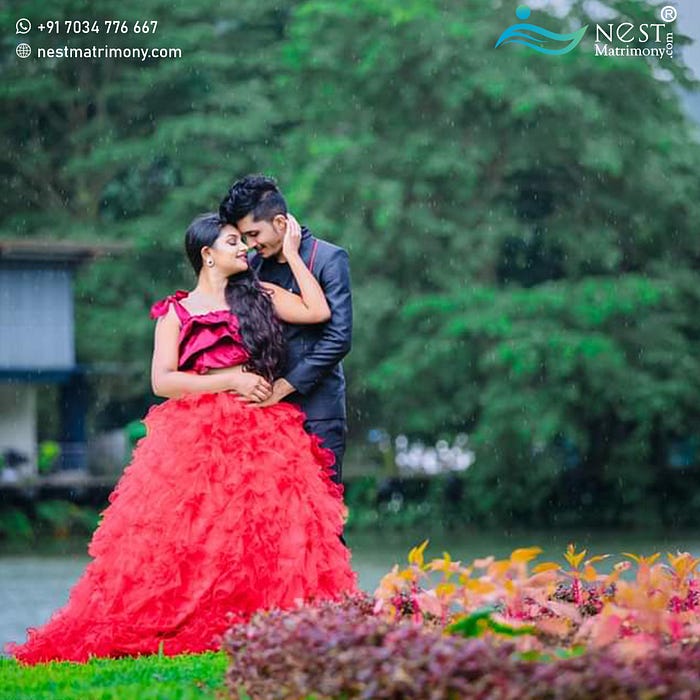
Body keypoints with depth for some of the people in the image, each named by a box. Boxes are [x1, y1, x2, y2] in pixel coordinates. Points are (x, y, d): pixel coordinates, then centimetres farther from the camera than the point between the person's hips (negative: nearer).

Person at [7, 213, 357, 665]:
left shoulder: (259, 296, 16)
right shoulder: (177, 312, 10)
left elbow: (319, 312, 3)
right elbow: (162, 381, -1)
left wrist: (292, 253, 7)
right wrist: (229, 381, -8)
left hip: (260, 436, 2)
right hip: (195, 437, -2)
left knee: (265, 534, -11)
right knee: (190, 539, -10)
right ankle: (177, 631, -3)